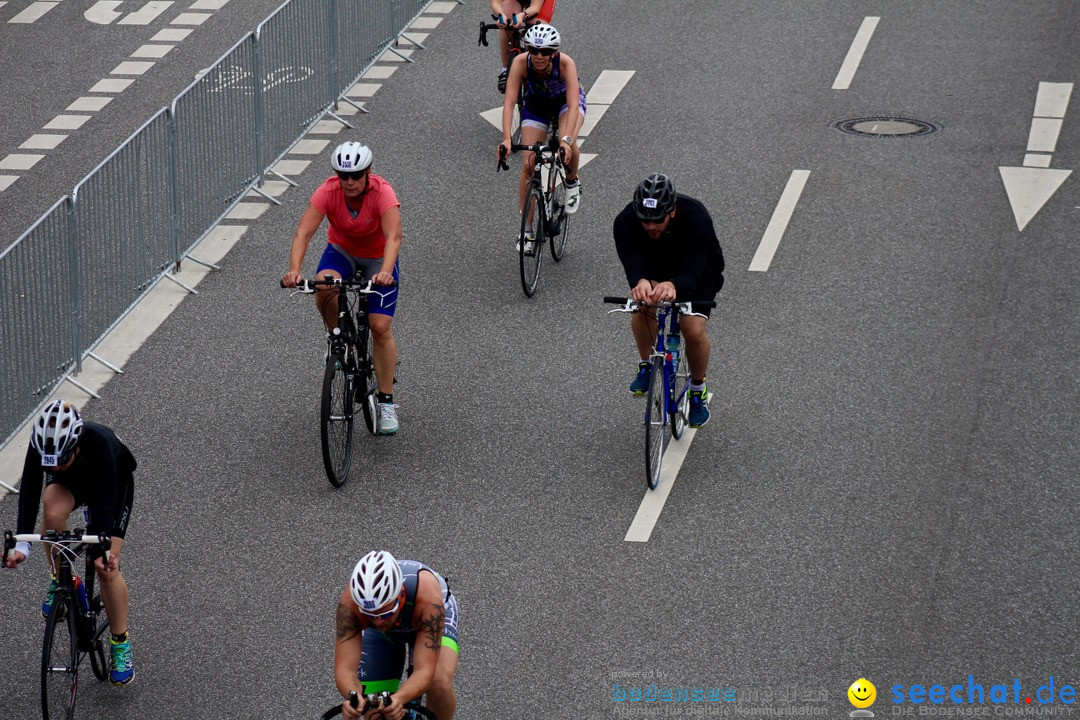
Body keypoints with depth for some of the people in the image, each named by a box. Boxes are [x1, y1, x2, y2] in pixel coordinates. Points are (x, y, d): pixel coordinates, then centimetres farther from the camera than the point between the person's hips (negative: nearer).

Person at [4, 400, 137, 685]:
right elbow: (28, 492, -32)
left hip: (113, 484, -3)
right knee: (52, 513, -32)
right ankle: (60, 581, -6)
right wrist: (21, 546, -41)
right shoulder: (40, 445, -33)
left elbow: (103, 500, -41)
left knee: (107, 566, -12)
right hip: (71, 482, 3)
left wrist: (102, 550, -48)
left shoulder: (99, 444, -42)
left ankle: (121, 643, 4)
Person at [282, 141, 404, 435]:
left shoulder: (382, 193, -31)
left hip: (378, 258, -2)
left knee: (381, 327, -11)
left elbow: (394, 237, -43)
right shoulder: (328, 191, -26)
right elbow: (303, 233, -34)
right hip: (342, 250, 2)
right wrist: (294, 269, -51)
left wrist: (386, 271, -61)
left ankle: (386, 401, 2)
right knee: (323, 288, -33)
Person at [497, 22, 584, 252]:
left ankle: (572, 183, 0)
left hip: (565, 102, -2)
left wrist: (567, 140, -57)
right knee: (528, 165, -9)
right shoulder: (521, 62, -32)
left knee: (568, 145, -33)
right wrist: (506, 139, -50)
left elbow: (573, 104, -44)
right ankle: (526, 229, 3)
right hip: (536, 106, 2)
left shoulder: (565, 63, -36)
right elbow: (509, 101, -37)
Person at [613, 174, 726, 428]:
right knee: (642, 304, -31)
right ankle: (646, 366, -5)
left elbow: (692, 271, -45)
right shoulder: (625, 221, -33)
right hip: (653, 268, 2)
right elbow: (632, 264, -43)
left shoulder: (695, 216, -39)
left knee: (693, 329, -21)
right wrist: (640, 282, -68)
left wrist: (673, 286, -69)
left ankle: (698, 390, 7)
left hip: (700, 271, -2)